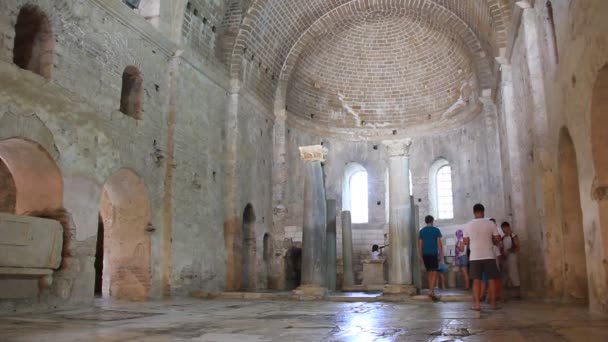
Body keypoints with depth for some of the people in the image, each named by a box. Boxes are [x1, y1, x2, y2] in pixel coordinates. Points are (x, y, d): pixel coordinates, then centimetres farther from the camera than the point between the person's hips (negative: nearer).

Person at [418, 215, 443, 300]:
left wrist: (421, 256, 12)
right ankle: (431, 291, -19)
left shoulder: (422, 231, 7)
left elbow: (420, 245, 6)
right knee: (434, 273, -5)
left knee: (429, 273, 14)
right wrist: (441, 255, 1)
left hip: (425, 254, 4)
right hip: (434, 254, -4)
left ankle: (431, 291, 19)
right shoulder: (436, 230, -2)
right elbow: (439, 244, -5)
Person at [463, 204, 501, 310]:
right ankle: (493, 303, 11)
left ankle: (477, 304, 0)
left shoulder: (468, 225, -1)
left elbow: (466, 242, 2)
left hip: (475, 257, 0)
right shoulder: (490, 223, -3)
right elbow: (497, 239, -1)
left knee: (476, 280, 3)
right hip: (489, 256, 0)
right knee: (492, 279, 8)